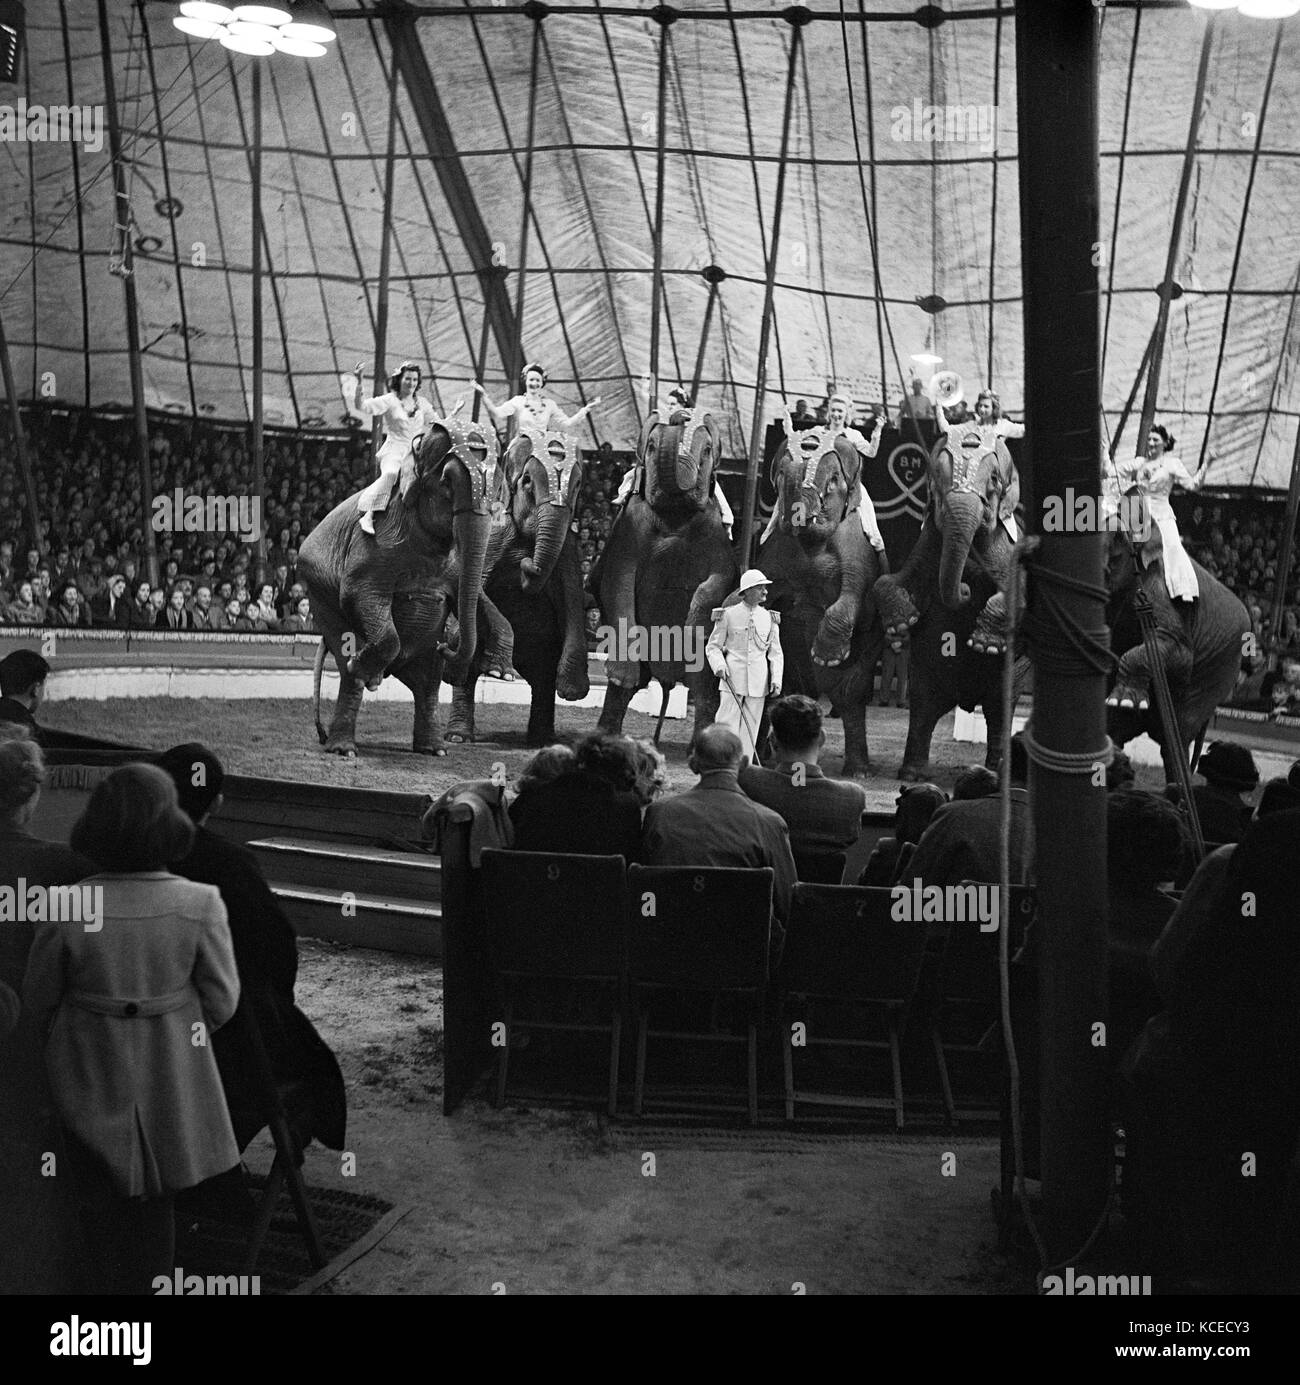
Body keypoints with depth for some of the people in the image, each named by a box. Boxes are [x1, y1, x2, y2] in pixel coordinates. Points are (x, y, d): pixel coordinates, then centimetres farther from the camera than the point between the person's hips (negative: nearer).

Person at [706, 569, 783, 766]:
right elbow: (712, 646, 6)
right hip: (732, 680, -3)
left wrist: (776, 679, 1)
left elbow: (776, 652, 13)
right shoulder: (728, 615, 0)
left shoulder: (770, 619, 10)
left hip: (758, 683, 3)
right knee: (727, 725, -9)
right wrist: (719, 665, -13)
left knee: (749, 730, 4)